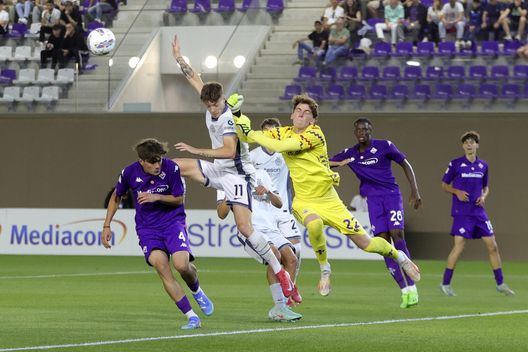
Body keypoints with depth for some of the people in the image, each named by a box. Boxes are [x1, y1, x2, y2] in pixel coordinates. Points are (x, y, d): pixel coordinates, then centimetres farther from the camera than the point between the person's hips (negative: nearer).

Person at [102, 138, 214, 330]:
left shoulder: (171, 168, -13)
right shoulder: (129, 173, -8)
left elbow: (179, 199, -2)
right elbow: (116, 197, 11)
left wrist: (156, 197, -19)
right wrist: (107, 226, 10)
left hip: (173, 221, -1)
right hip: (147, 227, 1)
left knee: (182, 264, -23)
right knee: (161, 267, -22)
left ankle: (197, 292, 15)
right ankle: (192, 317, -19)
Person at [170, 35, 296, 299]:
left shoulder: (229, 119, -24)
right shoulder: (212, 107, -1)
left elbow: (229, 151, -36)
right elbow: (195, 79, 15)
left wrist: (195, 150, -32)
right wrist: (179, 59, 17)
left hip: (236, 175, -8)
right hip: (218, 170, 8)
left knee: (245, 228, -18)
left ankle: (280, 272, -13)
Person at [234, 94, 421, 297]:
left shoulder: (315, 134, -14)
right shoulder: (283, 132, 3)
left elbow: (281, 147, -25)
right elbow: (248, 137, 3)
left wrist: (251, 134, -19)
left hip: (328, 200, -2)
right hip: (304, 202, 2)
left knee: (365, 244, -2)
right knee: (314, 224, -36)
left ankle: (399, 256, 30)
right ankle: (325, 270, -12)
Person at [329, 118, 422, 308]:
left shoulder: (385, 146, -4)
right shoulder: (350, 154, 6)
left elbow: (405, 164, 4)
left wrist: (414, 191, -1)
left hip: (392, 195, -3)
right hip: (373, 199, 3)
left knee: (396, 234, -18)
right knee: (383, 241, -6)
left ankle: (411, 287, -15)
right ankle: (404, 290, -1)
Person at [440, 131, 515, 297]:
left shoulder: (483, 166, 10)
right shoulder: (455, 164, -2)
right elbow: (444, 185, 5)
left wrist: (484, 196, 0)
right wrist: (457, 192, -13)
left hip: (479, 212, 5)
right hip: (462, 213, -5)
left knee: (492, 246, 2)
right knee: (459, 246, -12)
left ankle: (500, 283, 12)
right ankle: (445, 284, 1)